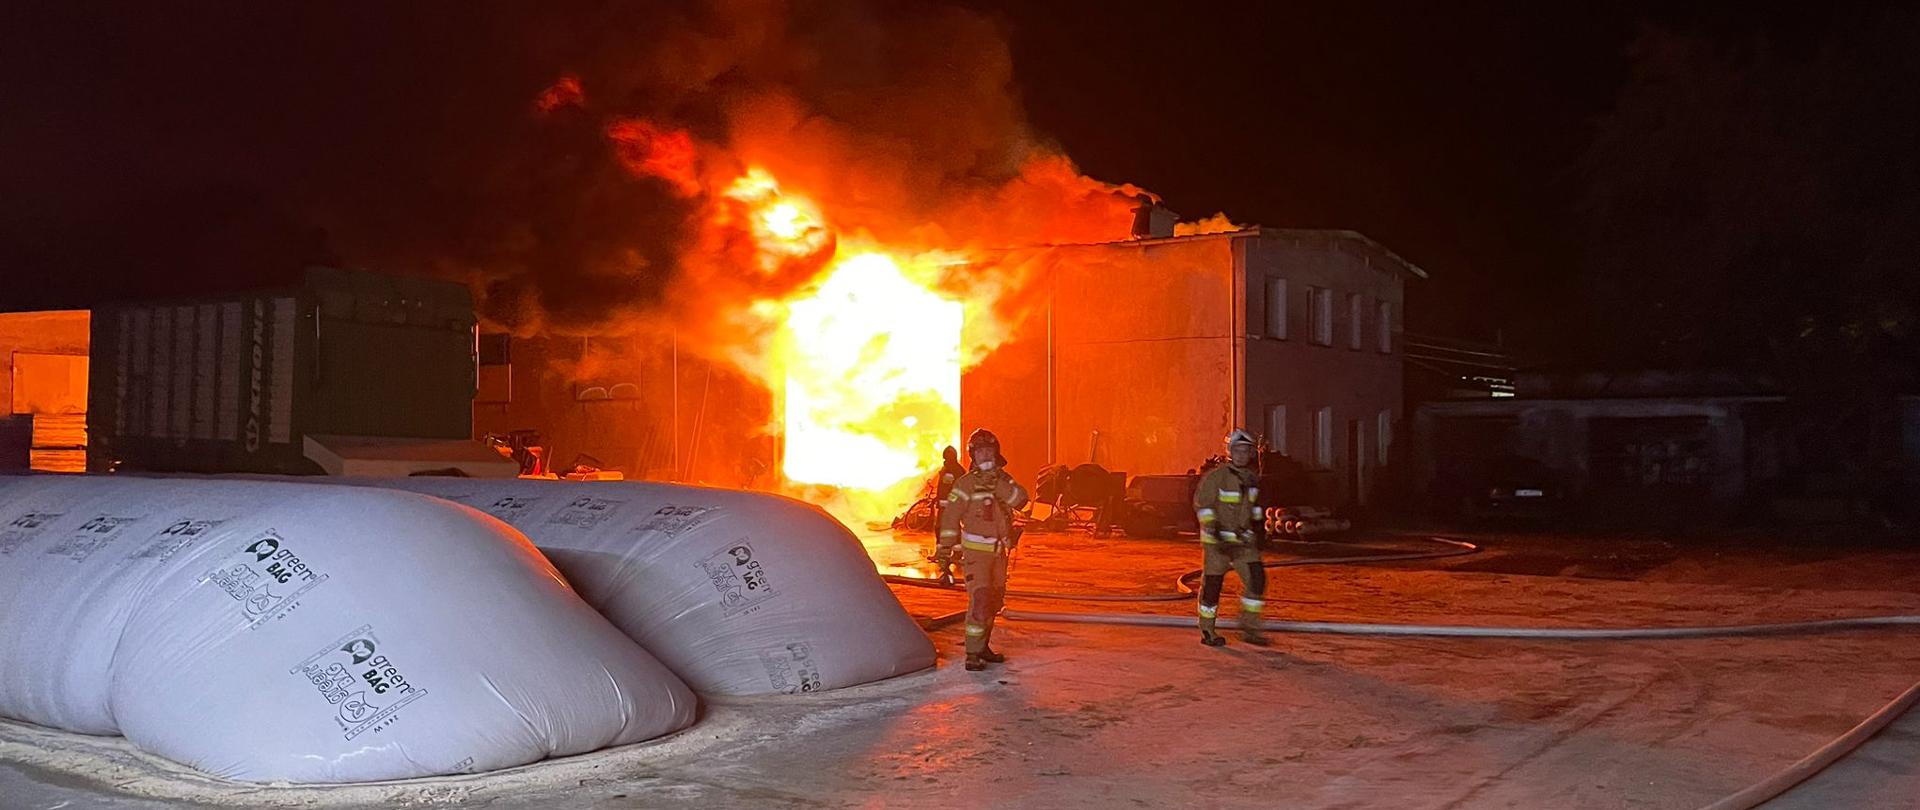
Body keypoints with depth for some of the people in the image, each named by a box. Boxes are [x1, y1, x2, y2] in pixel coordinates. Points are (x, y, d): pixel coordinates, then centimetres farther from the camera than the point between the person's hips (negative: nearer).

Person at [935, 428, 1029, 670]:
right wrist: (946, 548, -13)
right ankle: (973, 654, -15)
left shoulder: (1003, 479, 6)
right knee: (979, 600, -16)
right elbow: (950, 516, -10)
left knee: (994, 600, 15)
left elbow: (1020, 498, -11)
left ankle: (983, 645, 29)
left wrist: (998, 485, -24)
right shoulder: (966, 483, -10)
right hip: (976, 551, -7)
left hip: (998, 551, 7)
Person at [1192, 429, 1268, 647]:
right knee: (1212, 584, 0)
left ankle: (1249, 628, 5)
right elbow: (1202, 504, -14)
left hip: (1243, 540, 6)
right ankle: (1207, 631, 15)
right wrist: (1212, 529, -22)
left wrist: (1258, 526, 23)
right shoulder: (1215, 476, -10)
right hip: (1217, 539, -5)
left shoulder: (1252, 478, 10)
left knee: (1257, 578, -7)